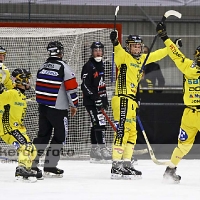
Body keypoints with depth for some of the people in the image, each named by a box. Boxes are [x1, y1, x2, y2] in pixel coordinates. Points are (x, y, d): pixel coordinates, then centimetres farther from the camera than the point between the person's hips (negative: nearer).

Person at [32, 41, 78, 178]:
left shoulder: (43, 67, 9)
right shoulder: (63, 67, -12)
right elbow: (72, 87, -13)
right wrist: (74, 105, 0)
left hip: (43, 106, 7)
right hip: (58, 108, -7)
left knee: (43, 134, 15)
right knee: (60, 136, 2)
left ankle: (31, 163, 12)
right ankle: (50, 166, -2)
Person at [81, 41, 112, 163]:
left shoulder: (100, 65, 16)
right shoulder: (89, 67, -13)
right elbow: (85, 86, -19)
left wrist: (105, 100, 23)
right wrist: (96, 98, -23)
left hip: (99, 101, 9)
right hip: (91, 102, -9)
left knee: (96, 126, 11)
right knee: (99, 124, -16)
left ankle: (94, 152, 16)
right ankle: (103, 150, -19)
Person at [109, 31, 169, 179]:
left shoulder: (142, 59, 19)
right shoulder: (124, 57, -4)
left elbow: (157, 55, 33)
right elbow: (119, 51, -26)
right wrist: (115, 42, -46)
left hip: (131, 101, 9)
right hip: (123, 100, -9)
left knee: (132, 133, 12)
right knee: (123, 131, -13)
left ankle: (126, 163, 19)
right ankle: (116, 166, -16)